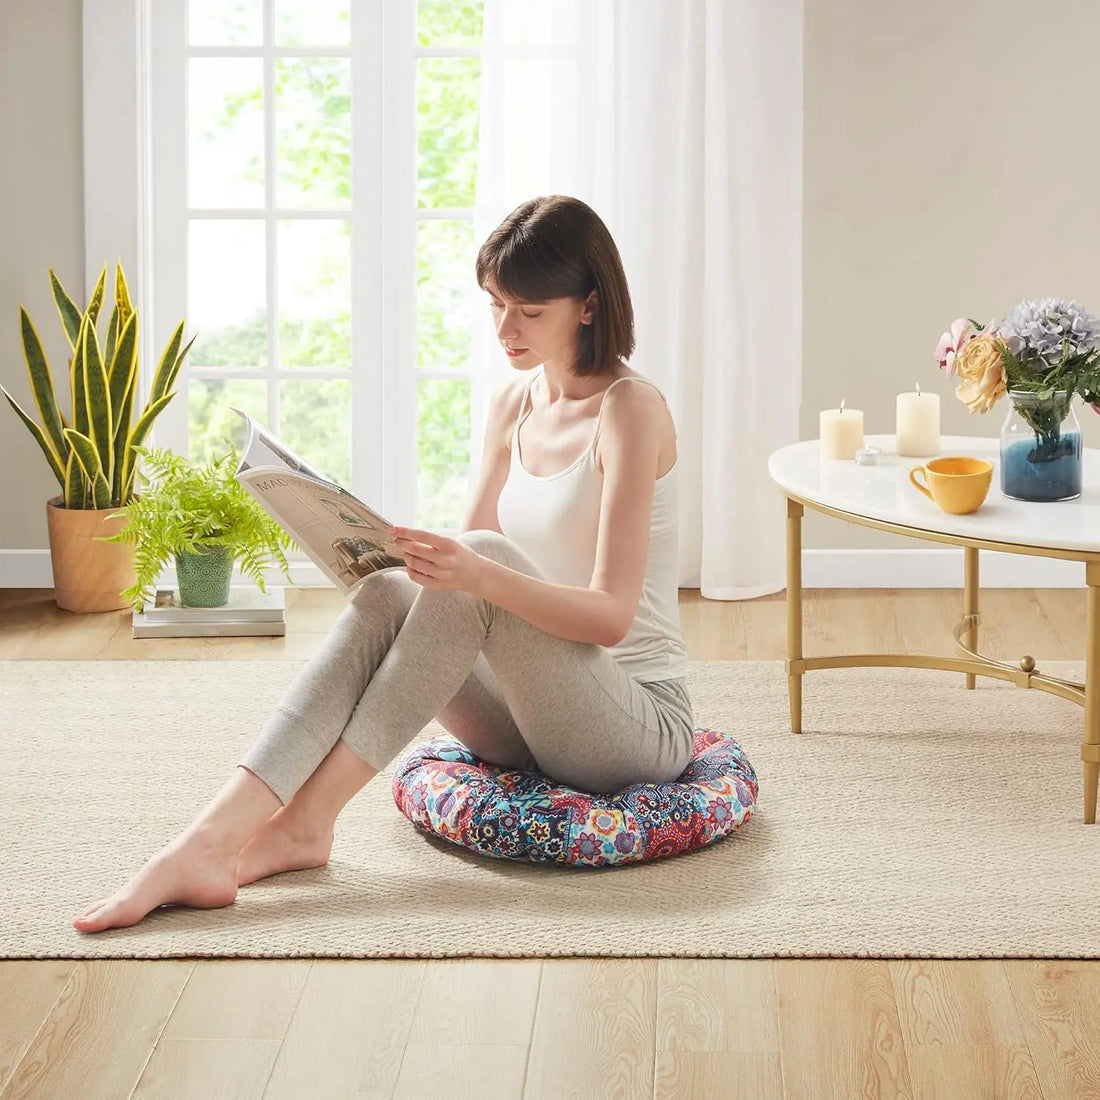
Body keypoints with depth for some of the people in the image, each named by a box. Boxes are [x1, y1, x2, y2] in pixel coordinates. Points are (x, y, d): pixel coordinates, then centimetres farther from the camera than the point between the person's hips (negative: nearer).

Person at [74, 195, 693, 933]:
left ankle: (305, 822, -30)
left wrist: (478, 574, -36)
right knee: (386, 596, -20)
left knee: (485, 558, -30)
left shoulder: (630, 409, -13)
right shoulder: (514, 405, 10)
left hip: (645, 725, -6)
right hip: (540, 713, 6)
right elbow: (471, 565, 13)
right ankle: (207, 842, -34)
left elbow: (611, 615, -20)